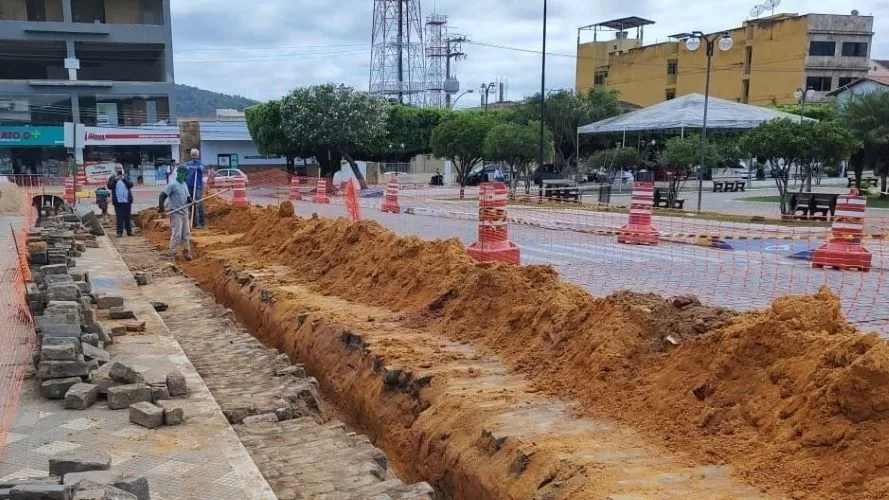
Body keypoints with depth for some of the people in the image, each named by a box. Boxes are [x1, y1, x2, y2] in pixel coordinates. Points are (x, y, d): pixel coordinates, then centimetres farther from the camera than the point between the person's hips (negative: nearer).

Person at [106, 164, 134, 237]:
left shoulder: (126, 177, 11)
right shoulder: (112, 178, 6)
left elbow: (131, 185, -3)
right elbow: (109, 186, -7)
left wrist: (124, 179, -18)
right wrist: (115, 180, -19)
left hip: (127, 201, 2)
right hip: (118, 202, -2)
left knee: (127, 217, 6)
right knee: (119, 217, -4)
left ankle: (129, 231, 12)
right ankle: (119, 232, -3)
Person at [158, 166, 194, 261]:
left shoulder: (184, 184, 12)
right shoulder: (173, 184, -14)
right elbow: (163, 195, -17)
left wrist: (190, 201, -3)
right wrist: (161, 207, -23)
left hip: (184, 212, 8)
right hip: (176, 213, -8)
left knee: (186, 233, 12)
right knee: (176, 234, -7)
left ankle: (187, 252, 21)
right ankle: (172, 253, 3)